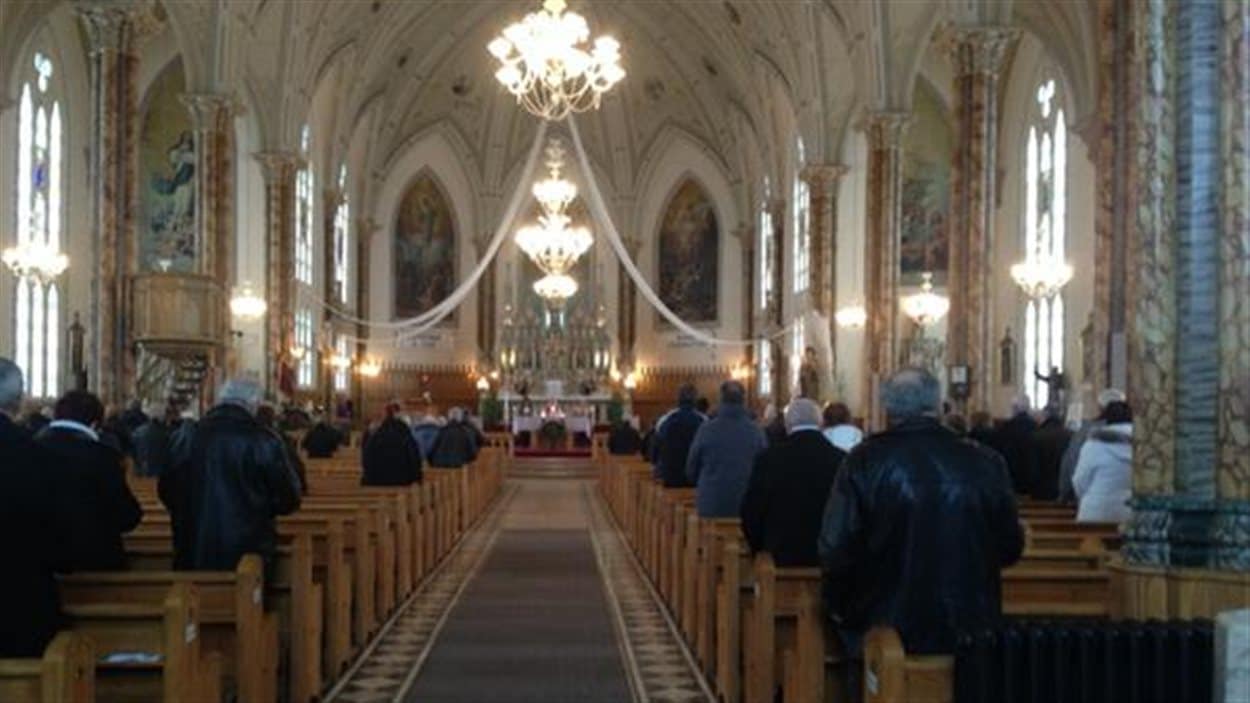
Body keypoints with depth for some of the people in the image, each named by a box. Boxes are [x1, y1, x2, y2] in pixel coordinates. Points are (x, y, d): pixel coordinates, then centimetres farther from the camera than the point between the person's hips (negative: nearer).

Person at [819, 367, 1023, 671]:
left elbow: (835, 550, -13)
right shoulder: (986, 463, -5)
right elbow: (1010, 549, 4)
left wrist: (838, 605, 4)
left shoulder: (863, 462, -11)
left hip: (886, 626, -3)